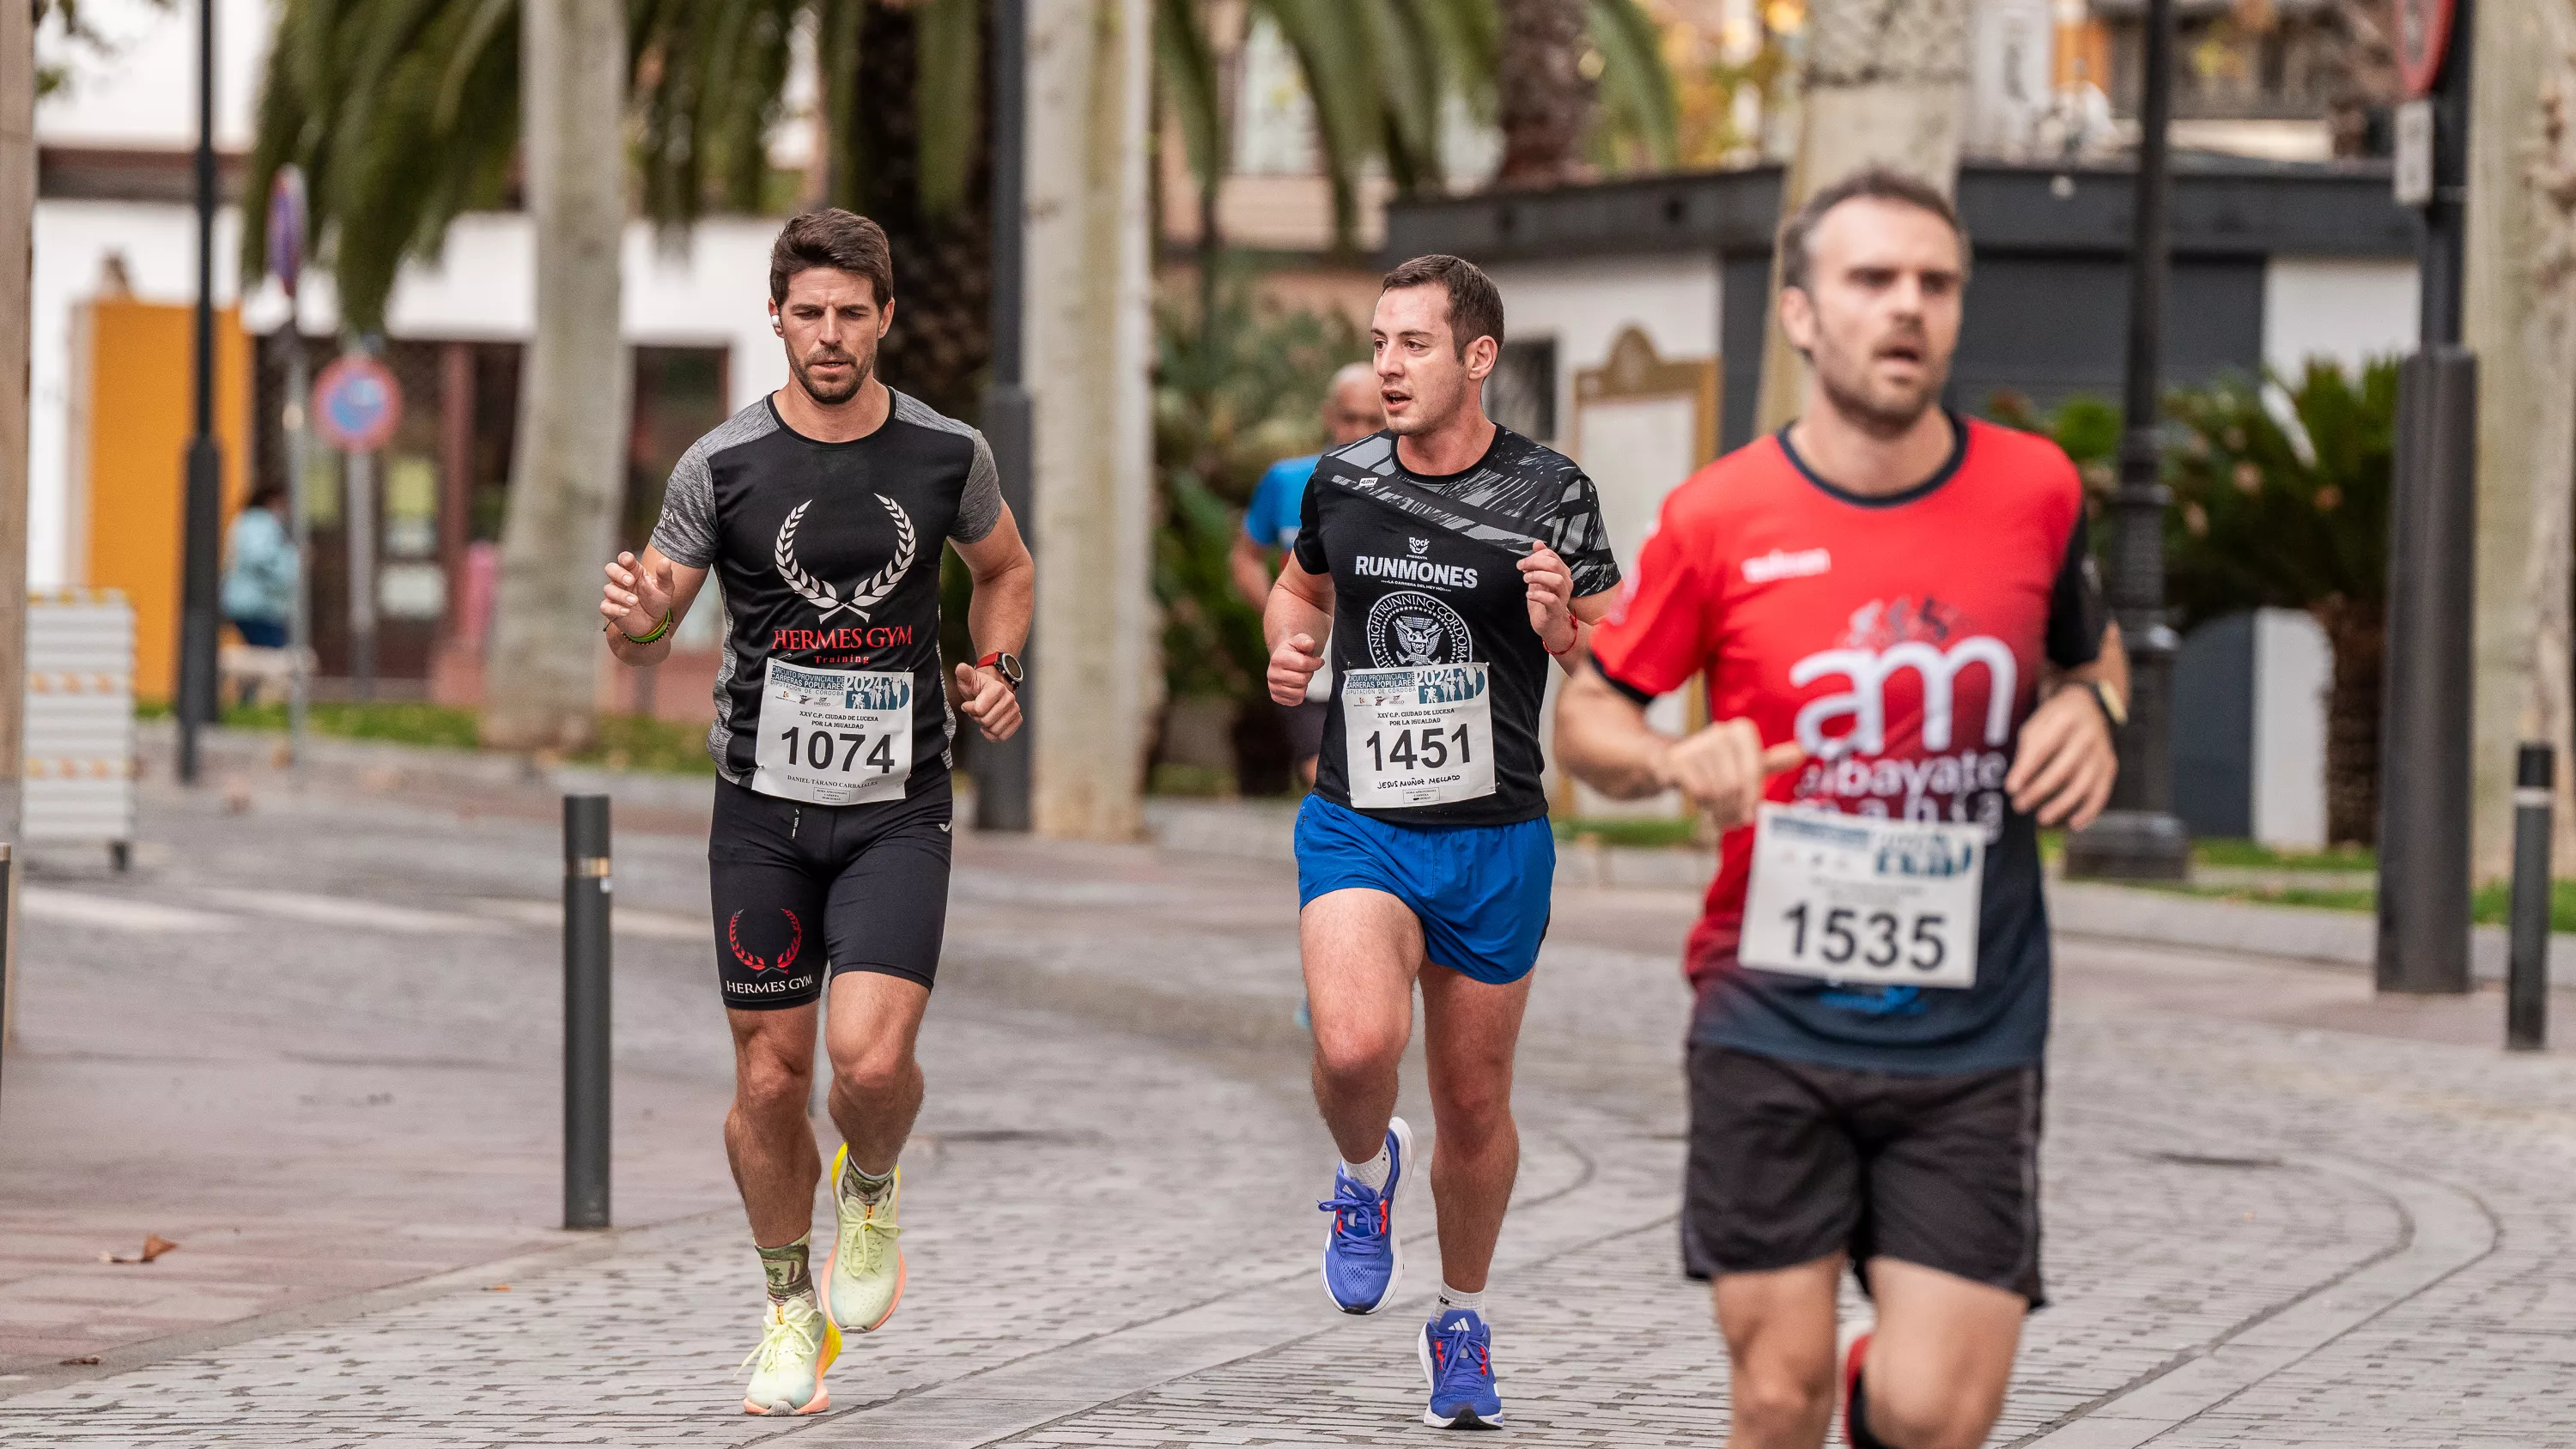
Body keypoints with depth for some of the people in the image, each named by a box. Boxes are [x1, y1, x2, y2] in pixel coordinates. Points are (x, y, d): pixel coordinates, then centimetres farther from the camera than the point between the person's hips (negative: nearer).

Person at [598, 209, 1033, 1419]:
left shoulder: (947, 455, -1)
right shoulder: (722, 466, -5)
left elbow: (1005, 569, 19)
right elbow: (647, 633, 3)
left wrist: (998, 668, 2)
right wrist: (635, 621, -20)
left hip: (899, 809, 0)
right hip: (764, 807, 0)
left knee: (871, 1058, -17)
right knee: (771, 1074, 3)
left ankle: (870, 1192, 18)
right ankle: (792, 1307, 24)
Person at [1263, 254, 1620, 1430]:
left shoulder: (1548, 495, -6)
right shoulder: (1342, 480, 2)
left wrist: (1563, 627, -23)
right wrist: (1289, 646, 2)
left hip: (1495, 838, -1)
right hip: (1356, 826, 1)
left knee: (1473, 1105, 9)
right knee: (1355, 1046, -25)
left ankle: (1462, 1326, 31)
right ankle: (1367, 1170, 10)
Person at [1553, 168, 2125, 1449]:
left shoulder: (2034, 491, 2)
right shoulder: (1719, 517, -4)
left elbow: (2089, 651, 21)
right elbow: (1583, 716, 7)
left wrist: (2088, 706, -2)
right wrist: (1677, 762, -15)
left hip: (1970, 1042, 1)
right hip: (1770, 1023, -1)